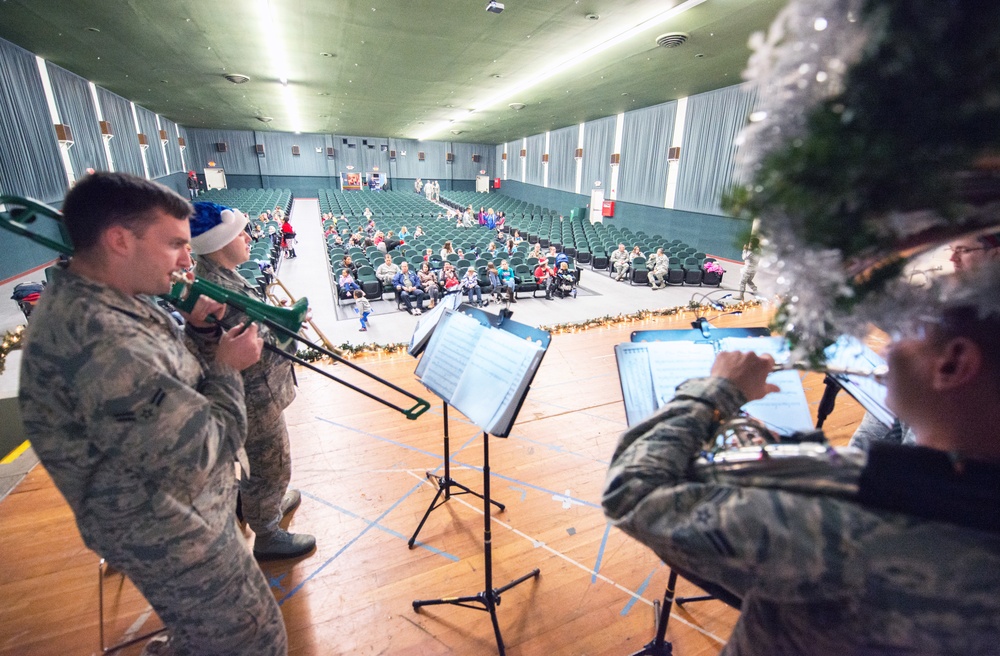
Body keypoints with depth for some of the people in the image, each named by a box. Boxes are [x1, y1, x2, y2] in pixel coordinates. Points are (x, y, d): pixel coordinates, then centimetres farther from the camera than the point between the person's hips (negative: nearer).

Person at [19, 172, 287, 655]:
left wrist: (193, 327, -6)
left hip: (164, 519, 9)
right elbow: (207, 451, -30)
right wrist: (227, 366, -16)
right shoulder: (102, 344, -36)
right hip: (170, 539, -9)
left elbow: (163, 377, 10)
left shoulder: (82, 302, -3)